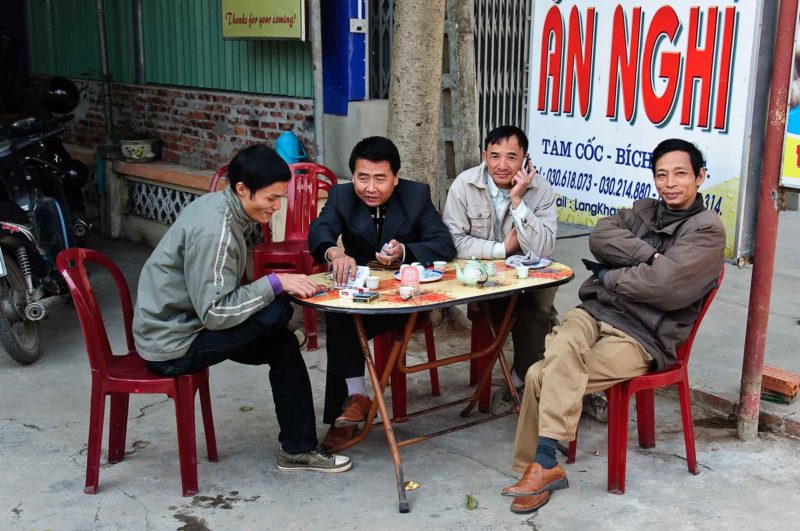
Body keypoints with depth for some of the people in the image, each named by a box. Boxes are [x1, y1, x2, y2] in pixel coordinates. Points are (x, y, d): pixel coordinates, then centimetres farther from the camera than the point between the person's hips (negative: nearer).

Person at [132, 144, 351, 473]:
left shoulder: (217, 205, 3)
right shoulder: (214, 230, -26)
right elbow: (214, 313, -27)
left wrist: (276, 284, 0)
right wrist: (275, 283, -25)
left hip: (182, 324, 10)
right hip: (172, 347, -10)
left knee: (283, 344, 6)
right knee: (279, 310, -23)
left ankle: (298, 449, 13)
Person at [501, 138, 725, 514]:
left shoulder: (707, 230, -3)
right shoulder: (644, 211, 18)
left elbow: (663, 287, -18)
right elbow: (600, 237, 1)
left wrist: (608, 277, -3)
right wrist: (648, 255, -12)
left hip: (642, 337, -5)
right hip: (596, 309, 5)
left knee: (544, 376, -24)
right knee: (561, 354, -28)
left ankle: (540, 465, -11)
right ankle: (543, 466, -26)